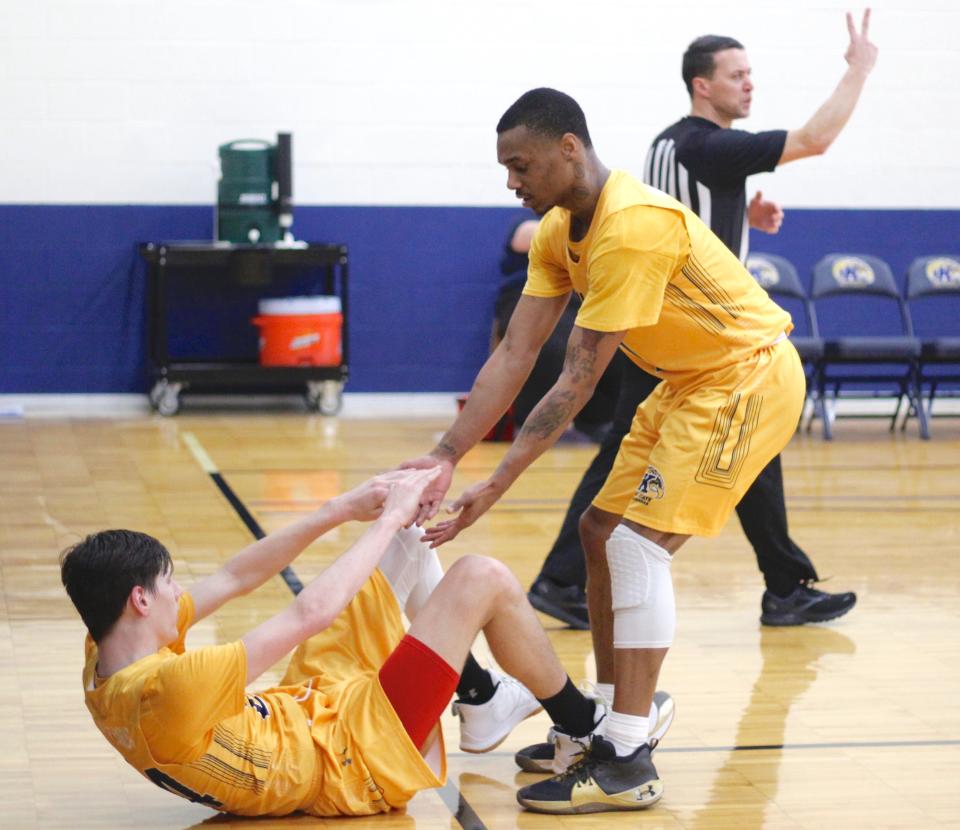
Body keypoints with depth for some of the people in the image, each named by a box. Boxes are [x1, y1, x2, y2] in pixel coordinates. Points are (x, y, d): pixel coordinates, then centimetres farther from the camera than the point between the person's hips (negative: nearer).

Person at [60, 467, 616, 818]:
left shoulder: (105, 661, -7)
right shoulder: (168, 688, -36)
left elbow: (233, 579, -1)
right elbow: (312, 612, -31)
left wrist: (344, 509, -6)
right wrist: (387, 519, -18)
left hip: (307, 716, 10)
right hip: (354, 763, -10)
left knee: (400, 540, 11)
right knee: (483, 577, -11)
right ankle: (583, 726, 12)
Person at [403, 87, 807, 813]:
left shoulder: (632, 227, -28)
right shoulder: (558, 230, 1)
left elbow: (579, 379, -27)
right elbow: (515, 355, -2)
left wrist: (499, 485, -25)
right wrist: (446, 457, -11)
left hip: (748, 372, -10)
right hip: (690, 379, 10)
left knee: (638, 541, -18)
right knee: (601, 530, 11)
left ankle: (627, 762, -14)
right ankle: (608, 724, 22)